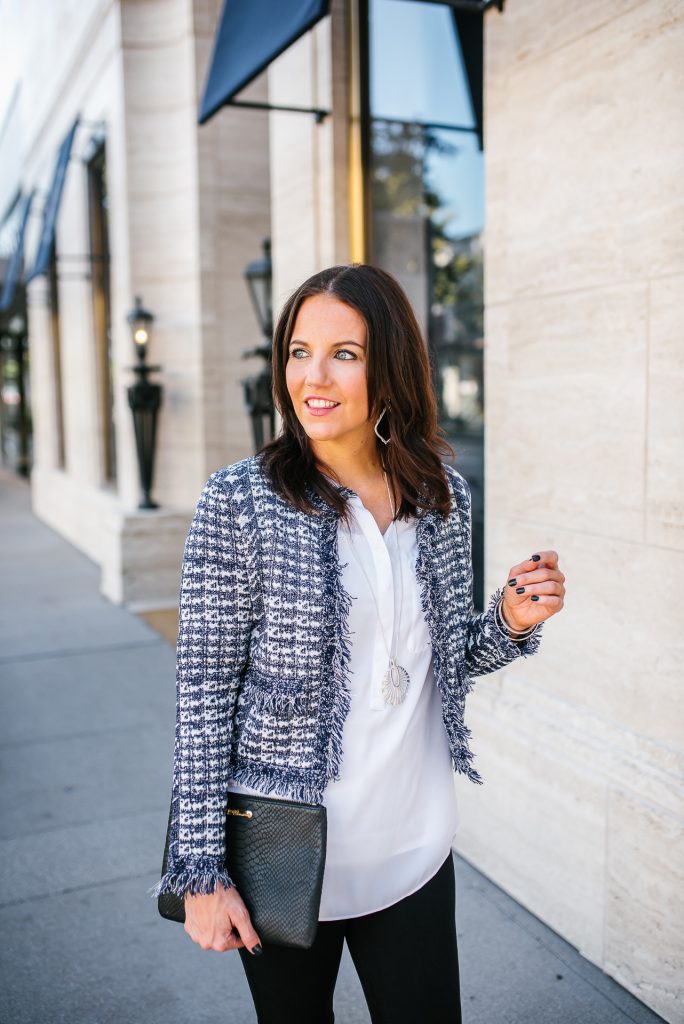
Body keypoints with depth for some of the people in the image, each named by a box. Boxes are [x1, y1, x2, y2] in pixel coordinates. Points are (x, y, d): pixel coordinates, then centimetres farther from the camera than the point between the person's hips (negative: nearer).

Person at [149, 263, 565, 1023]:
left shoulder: (444, 494, -2)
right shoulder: (240, 500, -14)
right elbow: (203, 693, -12)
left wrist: (512, 621, -11)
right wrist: (203, 870, -11)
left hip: (415, 847, 3)